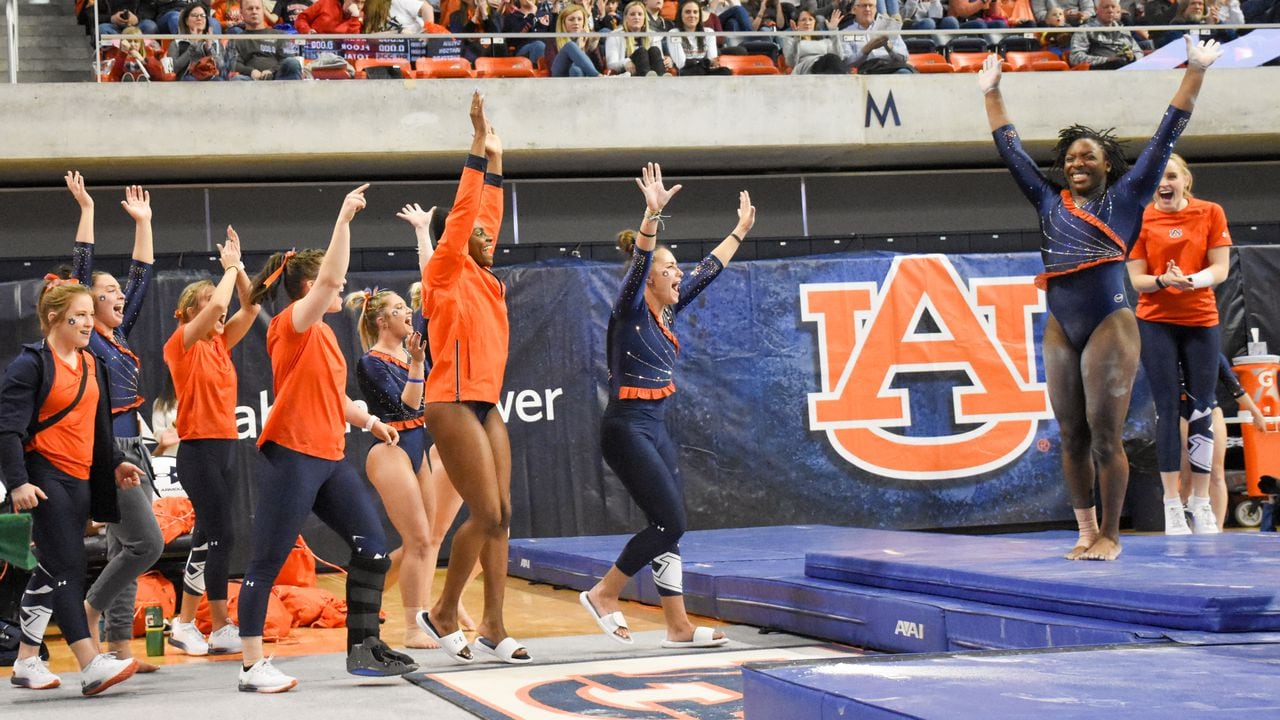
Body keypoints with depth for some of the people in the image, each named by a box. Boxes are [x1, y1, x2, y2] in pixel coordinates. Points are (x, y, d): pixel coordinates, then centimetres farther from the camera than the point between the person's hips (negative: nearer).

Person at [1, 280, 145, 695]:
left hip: (80, 479, 8)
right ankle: (91, 665, -20)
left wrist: (114, 463, 18)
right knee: (66, 568, -13)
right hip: (45, 477, -8)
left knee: (52, 572, 12)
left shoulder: (91, 365, 16)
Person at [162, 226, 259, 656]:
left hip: (225, 446, 8)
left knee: (208, 538, 10)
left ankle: (186, 625, 16)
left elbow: (249, 308, 5)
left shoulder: (220, 343, 13)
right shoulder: (182, 343, -8)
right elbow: (218, 305, -22)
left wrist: (237, 266, -1)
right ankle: (222, 629, -7)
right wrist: (230, 267, -9)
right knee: (220, 536, -10)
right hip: (198, 448, -8)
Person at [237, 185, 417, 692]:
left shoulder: (323, 334, 17)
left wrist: (369, 421, 18)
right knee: (267, 563, -3)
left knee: (372, 546, 4)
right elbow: (328, 277, -25)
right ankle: (253, 667, 2)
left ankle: (363, 647, 12)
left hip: (329, 459, 9)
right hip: (291, 459, -9)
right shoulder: (292, 325, -9)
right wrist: (344, 219, -28)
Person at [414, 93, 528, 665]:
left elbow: (488, 213, 24)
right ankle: (442, 614, 4)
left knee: (501, 516, 2)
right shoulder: (446, 275, -4)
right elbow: (463, 212, -9)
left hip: (487, 406, 8)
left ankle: (492, 628, 3)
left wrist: (495, 158, 21)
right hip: (453, 404, -8)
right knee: (486, 515, -12)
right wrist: (479, 145, -8)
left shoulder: (483, 278, 15)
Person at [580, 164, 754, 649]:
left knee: (670, 528, 7)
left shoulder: (668, 312, 11)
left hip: (655, 430, 9)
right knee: (670, 522, -11)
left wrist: (740, 232, 29)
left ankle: (678, 628, 10)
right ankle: (603, 595, 2)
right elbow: (639, 263, -28)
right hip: (627, 430, -9)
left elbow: (709, 270, 23)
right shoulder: (630, 312, -10)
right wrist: (652, 216, -41)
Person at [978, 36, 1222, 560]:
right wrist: (991, 93, 27)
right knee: (1072, 438, 6)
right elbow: (1010, 149, 23)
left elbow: (1166, 136, 5)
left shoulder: (1125, 197, 6)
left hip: (1110, 326, -4)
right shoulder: (1050, 202, 15)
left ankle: (1109, 535, 0)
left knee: (1105, 437, -6)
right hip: (1060, 332, 4)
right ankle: (1085, 532, 14)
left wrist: (1195, 73, 3)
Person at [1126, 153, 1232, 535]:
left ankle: (1201, 503, 10)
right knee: (1167, 410, -2)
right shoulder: (1141, 220, -1)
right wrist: (1163, 281, -23)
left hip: (1202, 321, 1)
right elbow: (1137, 278, -2)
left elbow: (1220, 268, -2)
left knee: (1201, 412, 2)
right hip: (1155, 322, -1)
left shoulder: (1211, 213, 1)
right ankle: (1172, 505, 1)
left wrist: (1192, 280, -22)